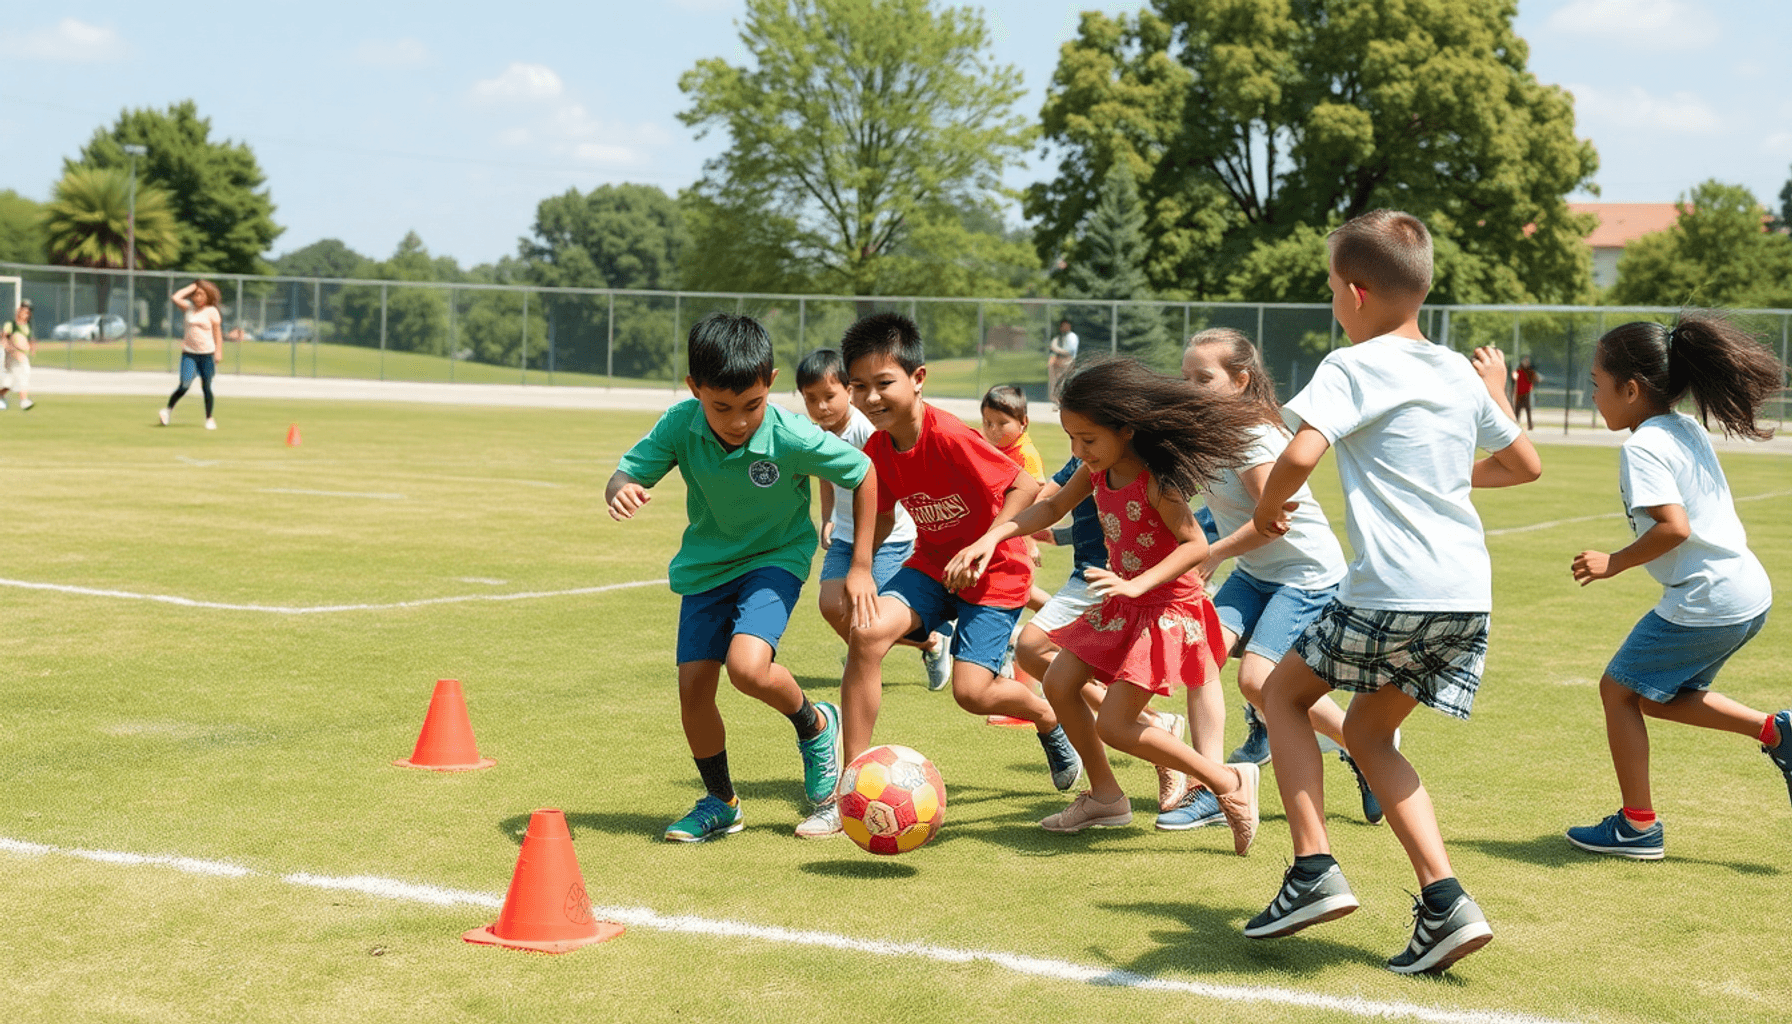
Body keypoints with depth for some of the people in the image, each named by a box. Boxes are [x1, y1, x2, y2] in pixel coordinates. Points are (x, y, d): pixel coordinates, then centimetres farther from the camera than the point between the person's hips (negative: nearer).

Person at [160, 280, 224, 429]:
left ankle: (209, 419, 17)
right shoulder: (189, 308, 7)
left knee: (206, 387, 6)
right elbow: (176, 298, -7)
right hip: (189, 353, 1)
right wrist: (192, 287, 1)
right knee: (185, 385, -14)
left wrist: (218, 355, -5)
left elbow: (218, 334, 1)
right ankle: (168, 410, -1)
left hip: (207, 354, -1)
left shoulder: (212, 312, 0)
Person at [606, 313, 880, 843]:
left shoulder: (793, 439, -28)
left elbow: (864, 473, -13)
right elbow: (628, 471, -14)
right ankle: (720, 801, 25)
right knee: (693, 686, 0)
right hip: (706, 563, 4)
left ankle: (816, 724, 8)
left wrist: (861, 566, -10)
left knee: (747, 666, -26)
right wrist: (621, 490, -41)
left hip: (775, 558, -4)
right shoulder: (681, 425, -21)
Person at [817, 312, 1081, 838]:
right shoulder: (877, 450, -5)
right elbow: (882, 518, 12)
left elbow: (1025, 486, -22)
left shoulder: (951, 437, -26)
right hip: (932, 564, 6)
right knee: (867, 631, -20)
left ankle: (1050, 715, 22)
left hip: (993, 575, -6)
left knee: (972, 691, -16)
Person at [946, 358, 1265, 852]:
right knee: (1058, 683, 7)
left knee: (1114, 725, -11)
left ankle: (1230, 782, 0)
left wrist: (1137, 584, -36)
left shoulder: (1155, 482, -24)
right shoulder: (1098, 470, -1)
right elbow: (1053, 507, 10)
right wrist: (992, 536, -3)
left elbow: (1196, 544, -27)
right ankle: (1106, 796, 22)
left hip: (1167, 606, -9)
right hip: (1124, 603, 9)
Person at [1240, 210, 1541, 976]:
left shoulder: (1353, 368, -6)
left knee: (1283, 693, 17)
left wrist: (1267, 510, -3)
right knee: (1368, 733, 21)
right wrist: (1495, 397, 42)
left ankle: (1314, 870, 6)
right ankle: (1444, 904, 9)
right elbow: (1525, 465, 25)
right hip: (1468, 595, 7)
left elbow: (1301, 454, -23)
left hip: (1391, 592, -7)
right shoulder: (1459, 374, 14)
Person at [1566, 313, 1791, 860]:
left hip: (1706, 602, -9)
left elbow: (1674, 527, -25)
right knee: (1656, 694, 21)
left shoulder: (1641, 447, -16)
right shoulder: (1688, 429, 12)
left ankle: (1638, 826, 10)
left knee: (1619, 689, 5)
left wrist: (1614, 563, -14)